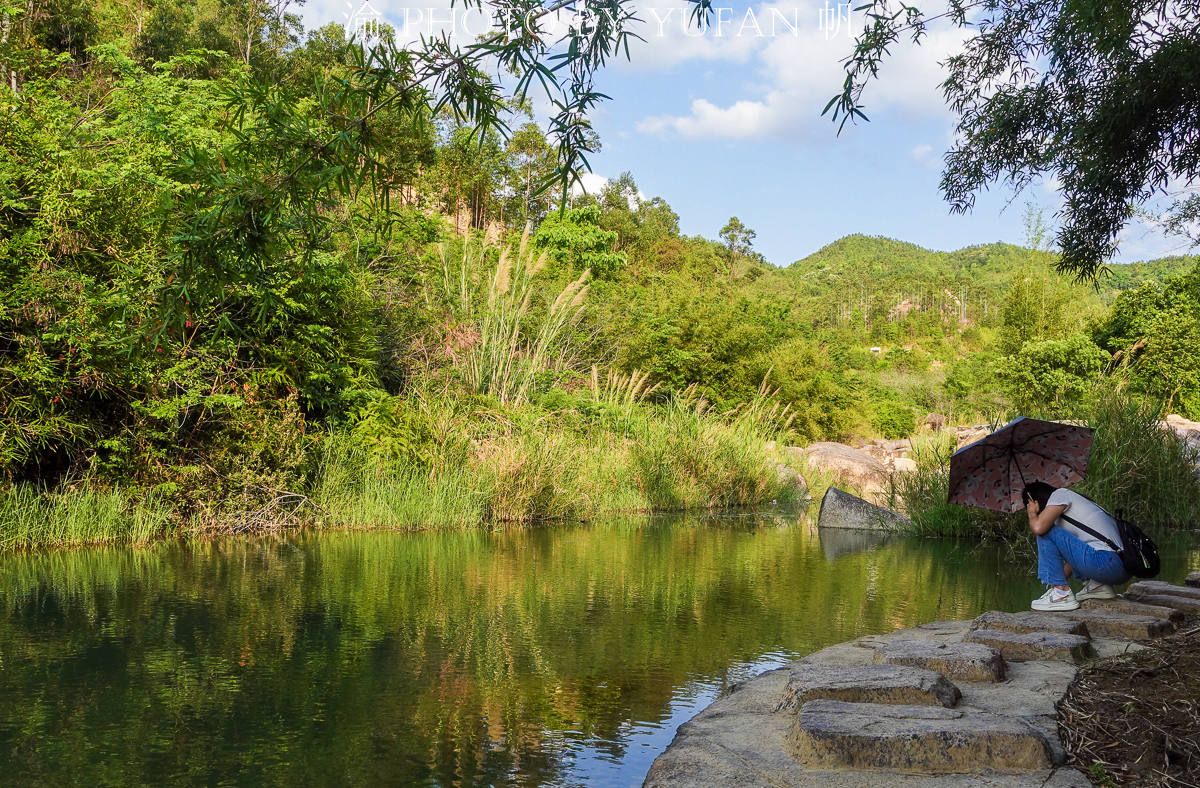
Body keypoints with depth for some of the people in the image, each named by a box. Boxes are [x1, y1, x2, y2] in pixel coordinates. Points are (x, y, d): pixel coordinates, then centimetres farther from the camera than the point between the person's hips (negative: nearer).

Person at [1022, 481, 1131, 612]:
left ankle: (1061, 593, -8)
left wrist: (1032, 513, 8)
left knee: (1046, 532, -7)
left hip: (1107, 564, -10)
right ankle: (1097, 585, 14)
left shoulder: (1061, 494, 1)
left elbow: (1038, 527, -14)